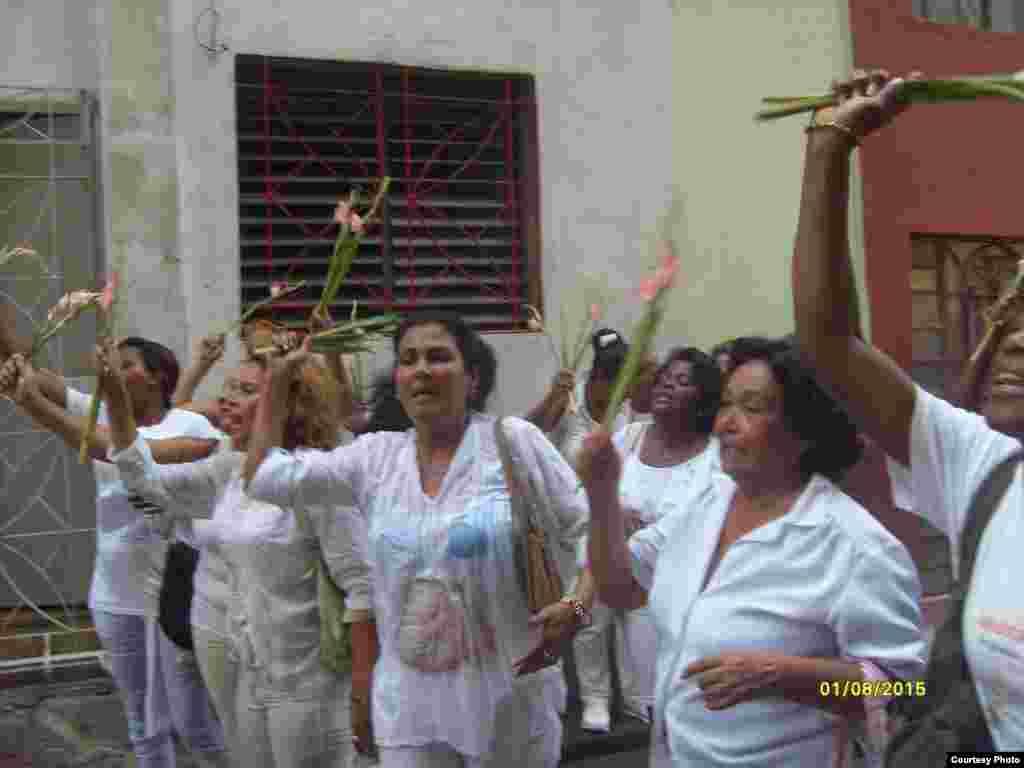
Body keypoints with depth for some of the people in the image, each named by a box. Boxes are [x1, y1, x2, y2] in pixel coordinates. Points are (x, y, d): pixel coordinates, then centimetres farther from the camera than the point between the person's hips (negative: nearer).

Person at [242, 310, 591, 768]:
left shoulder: (515, 442, -6)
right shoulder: (375, 457, 4)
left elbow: (586, 532, -3)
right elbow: (264, 478, 7)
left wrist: (575, 607, -19)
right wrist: (277, 382, 8)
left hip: (508, 700, -3)